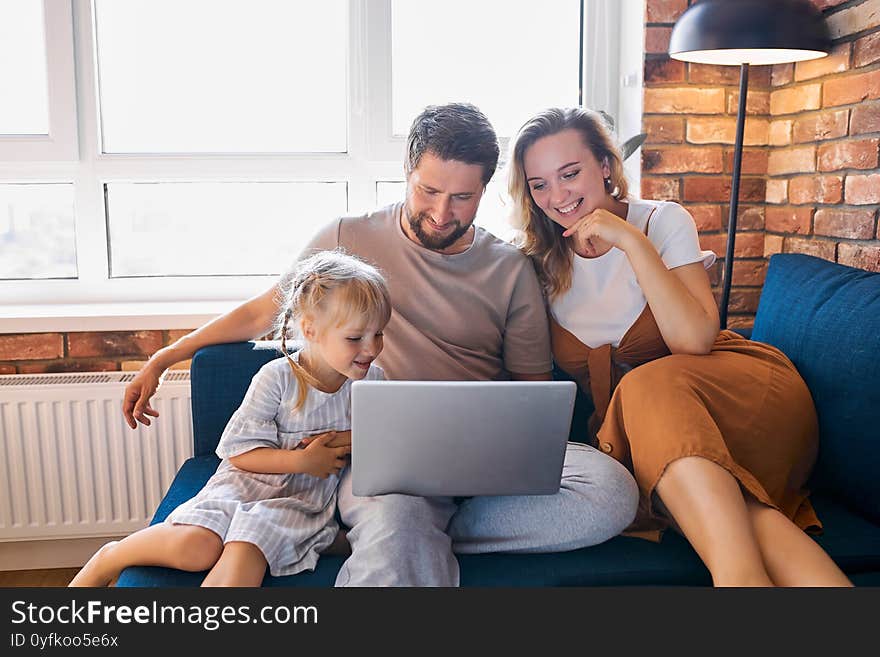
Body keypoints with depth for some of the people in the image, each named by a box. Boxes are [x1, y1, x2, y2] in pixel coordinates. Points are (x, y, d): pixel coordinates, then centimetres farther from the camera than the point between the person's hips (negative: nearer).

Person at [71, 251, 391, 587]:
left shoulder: (371, 380, 2)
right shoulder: (276, 377, -10)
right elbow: (239, 452, -7)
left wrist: (348, 440, -6)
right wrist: (300, 461, -19)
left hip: (307, 498, 2)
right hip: (251, 480, -1)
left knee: (246, 550, -29)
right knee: (196, 547, -24)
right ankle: (108, 559, 3)